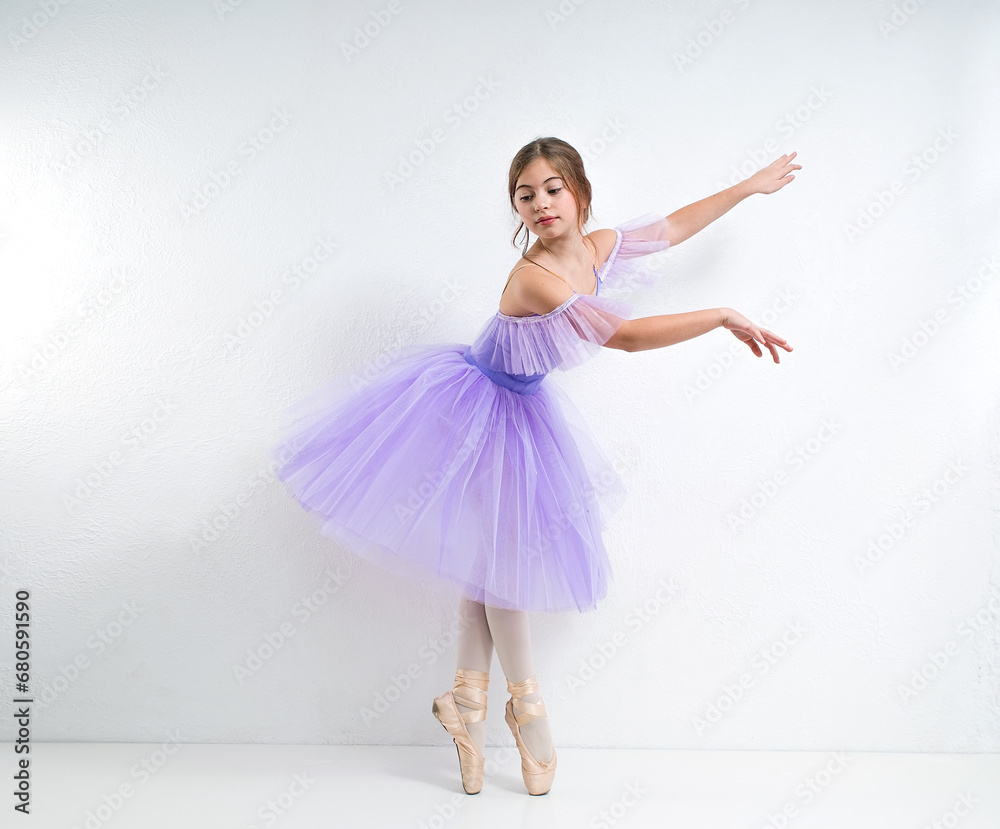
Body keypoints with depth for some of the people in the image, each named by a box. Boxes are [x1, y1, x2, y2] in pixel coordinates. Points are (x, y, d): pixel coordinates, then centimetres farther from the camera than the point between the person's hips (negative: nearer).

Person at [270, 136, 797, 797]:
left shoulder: (600, 247, -6)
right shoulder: (535, 278, -31)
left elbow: (674, 226, 11)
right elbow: (626, 336, -34)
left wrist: (752, 185, 18)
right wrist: (724, 315, -27)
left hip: (522, 410, 8)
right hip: (476, 405, -7)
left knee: (494, 552, 9)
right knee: (492, 554, 3)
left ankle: (469, 700, 22)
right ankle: (525, 703, 21)